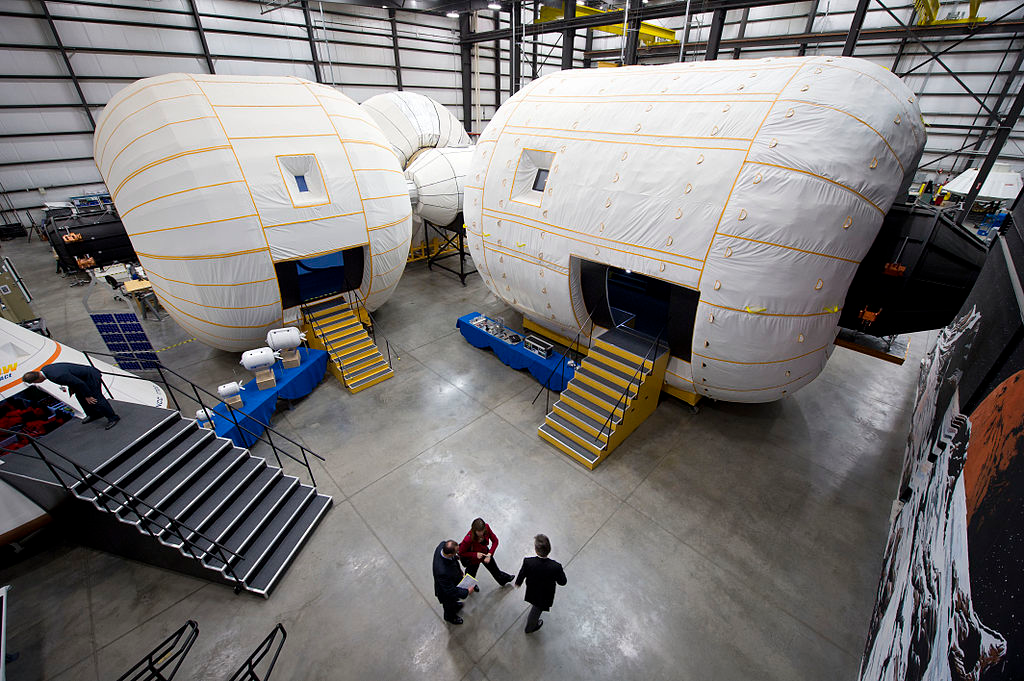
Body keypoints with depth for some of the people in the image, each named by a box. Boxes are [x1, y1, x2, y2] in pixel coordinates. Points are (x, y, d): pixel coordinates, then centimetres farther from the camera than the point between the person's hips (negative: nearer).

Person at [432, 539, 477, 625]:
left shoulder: (443, 545, -30)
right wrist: (466, 592, -22)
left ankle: (454, 605, 67)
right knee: (449, 605, 30)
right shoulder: (443, 572, -50)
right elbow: (450, 591, -33)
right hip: (447, 593, -5)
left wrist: (458, 569, 7)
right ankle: (450, 617, 60)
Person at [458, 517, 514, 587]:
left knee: (494, 568, 27)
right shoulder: (469, 539, -42)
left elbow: (495, 541, -17)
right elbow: (461, 552, -24)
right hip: (473, 558, -4)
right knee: (471, 573, 25)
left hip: (484, 552, 4)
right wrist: (475, 554, -31)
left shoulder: (486, 527, -32)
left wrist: (489, 554, -26)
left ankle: (503, 579, 58)